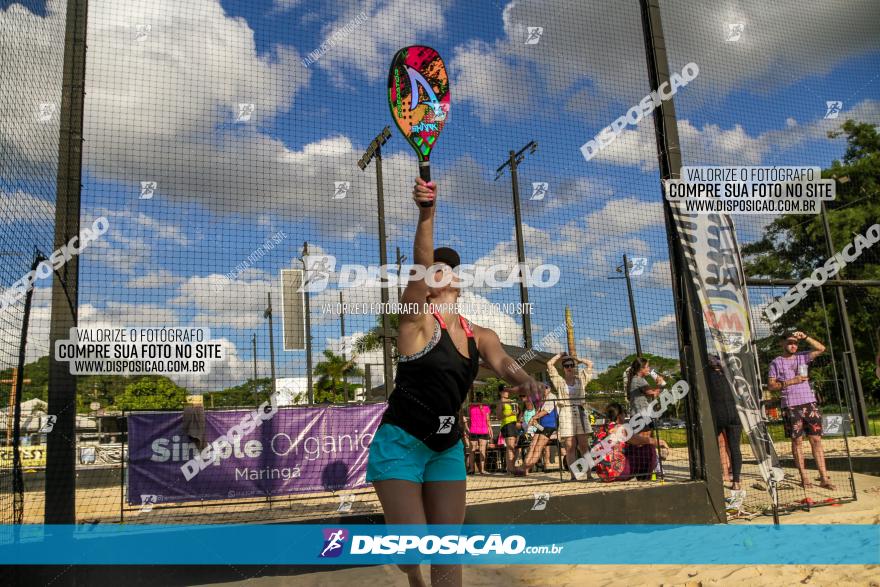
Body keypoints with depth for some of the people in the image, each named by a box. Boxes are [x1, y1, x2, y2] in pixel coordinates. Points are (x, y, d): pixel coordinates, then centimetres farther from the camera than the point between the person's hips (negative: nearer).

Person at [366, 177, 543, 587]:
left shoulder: (480, 336, 4)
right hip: (399, 444, -5)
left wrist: (525, 379, -38)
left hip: (447, 448, 5)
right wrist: (426, 214, -40)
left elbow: (502, 361, -15)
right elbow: (420, 262, -26)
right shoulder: (417, 322, -11)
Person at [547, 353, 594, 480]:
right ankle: (573, 475, -3)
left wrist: (577, 359, 24)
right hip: (565, 413, -1)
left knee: (584, 445, -2)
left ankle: (589, 474, -1)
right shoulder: (560, 381, 12)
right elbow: (549, 364, 8)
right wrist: (560, 355, 19)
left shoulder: (581, 379, 16)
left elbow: (589, 364, 20)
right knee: (570, 447, -4)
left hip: (580, 412, 1)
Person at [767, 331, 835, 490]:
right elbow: (771, 385, -1)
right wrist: (790, 382, -12)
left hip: (809, 403, 2)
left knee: (816, 439, 1)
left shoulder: (802, 357, 11)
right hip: (791, 407, -2)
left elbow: (821, 348, -3)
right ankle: (804, 477, 9)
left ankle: (824, 478, 3)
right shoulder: (776, 362, 4)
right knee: (797, 441, 2)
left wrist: (805, 337, -11)